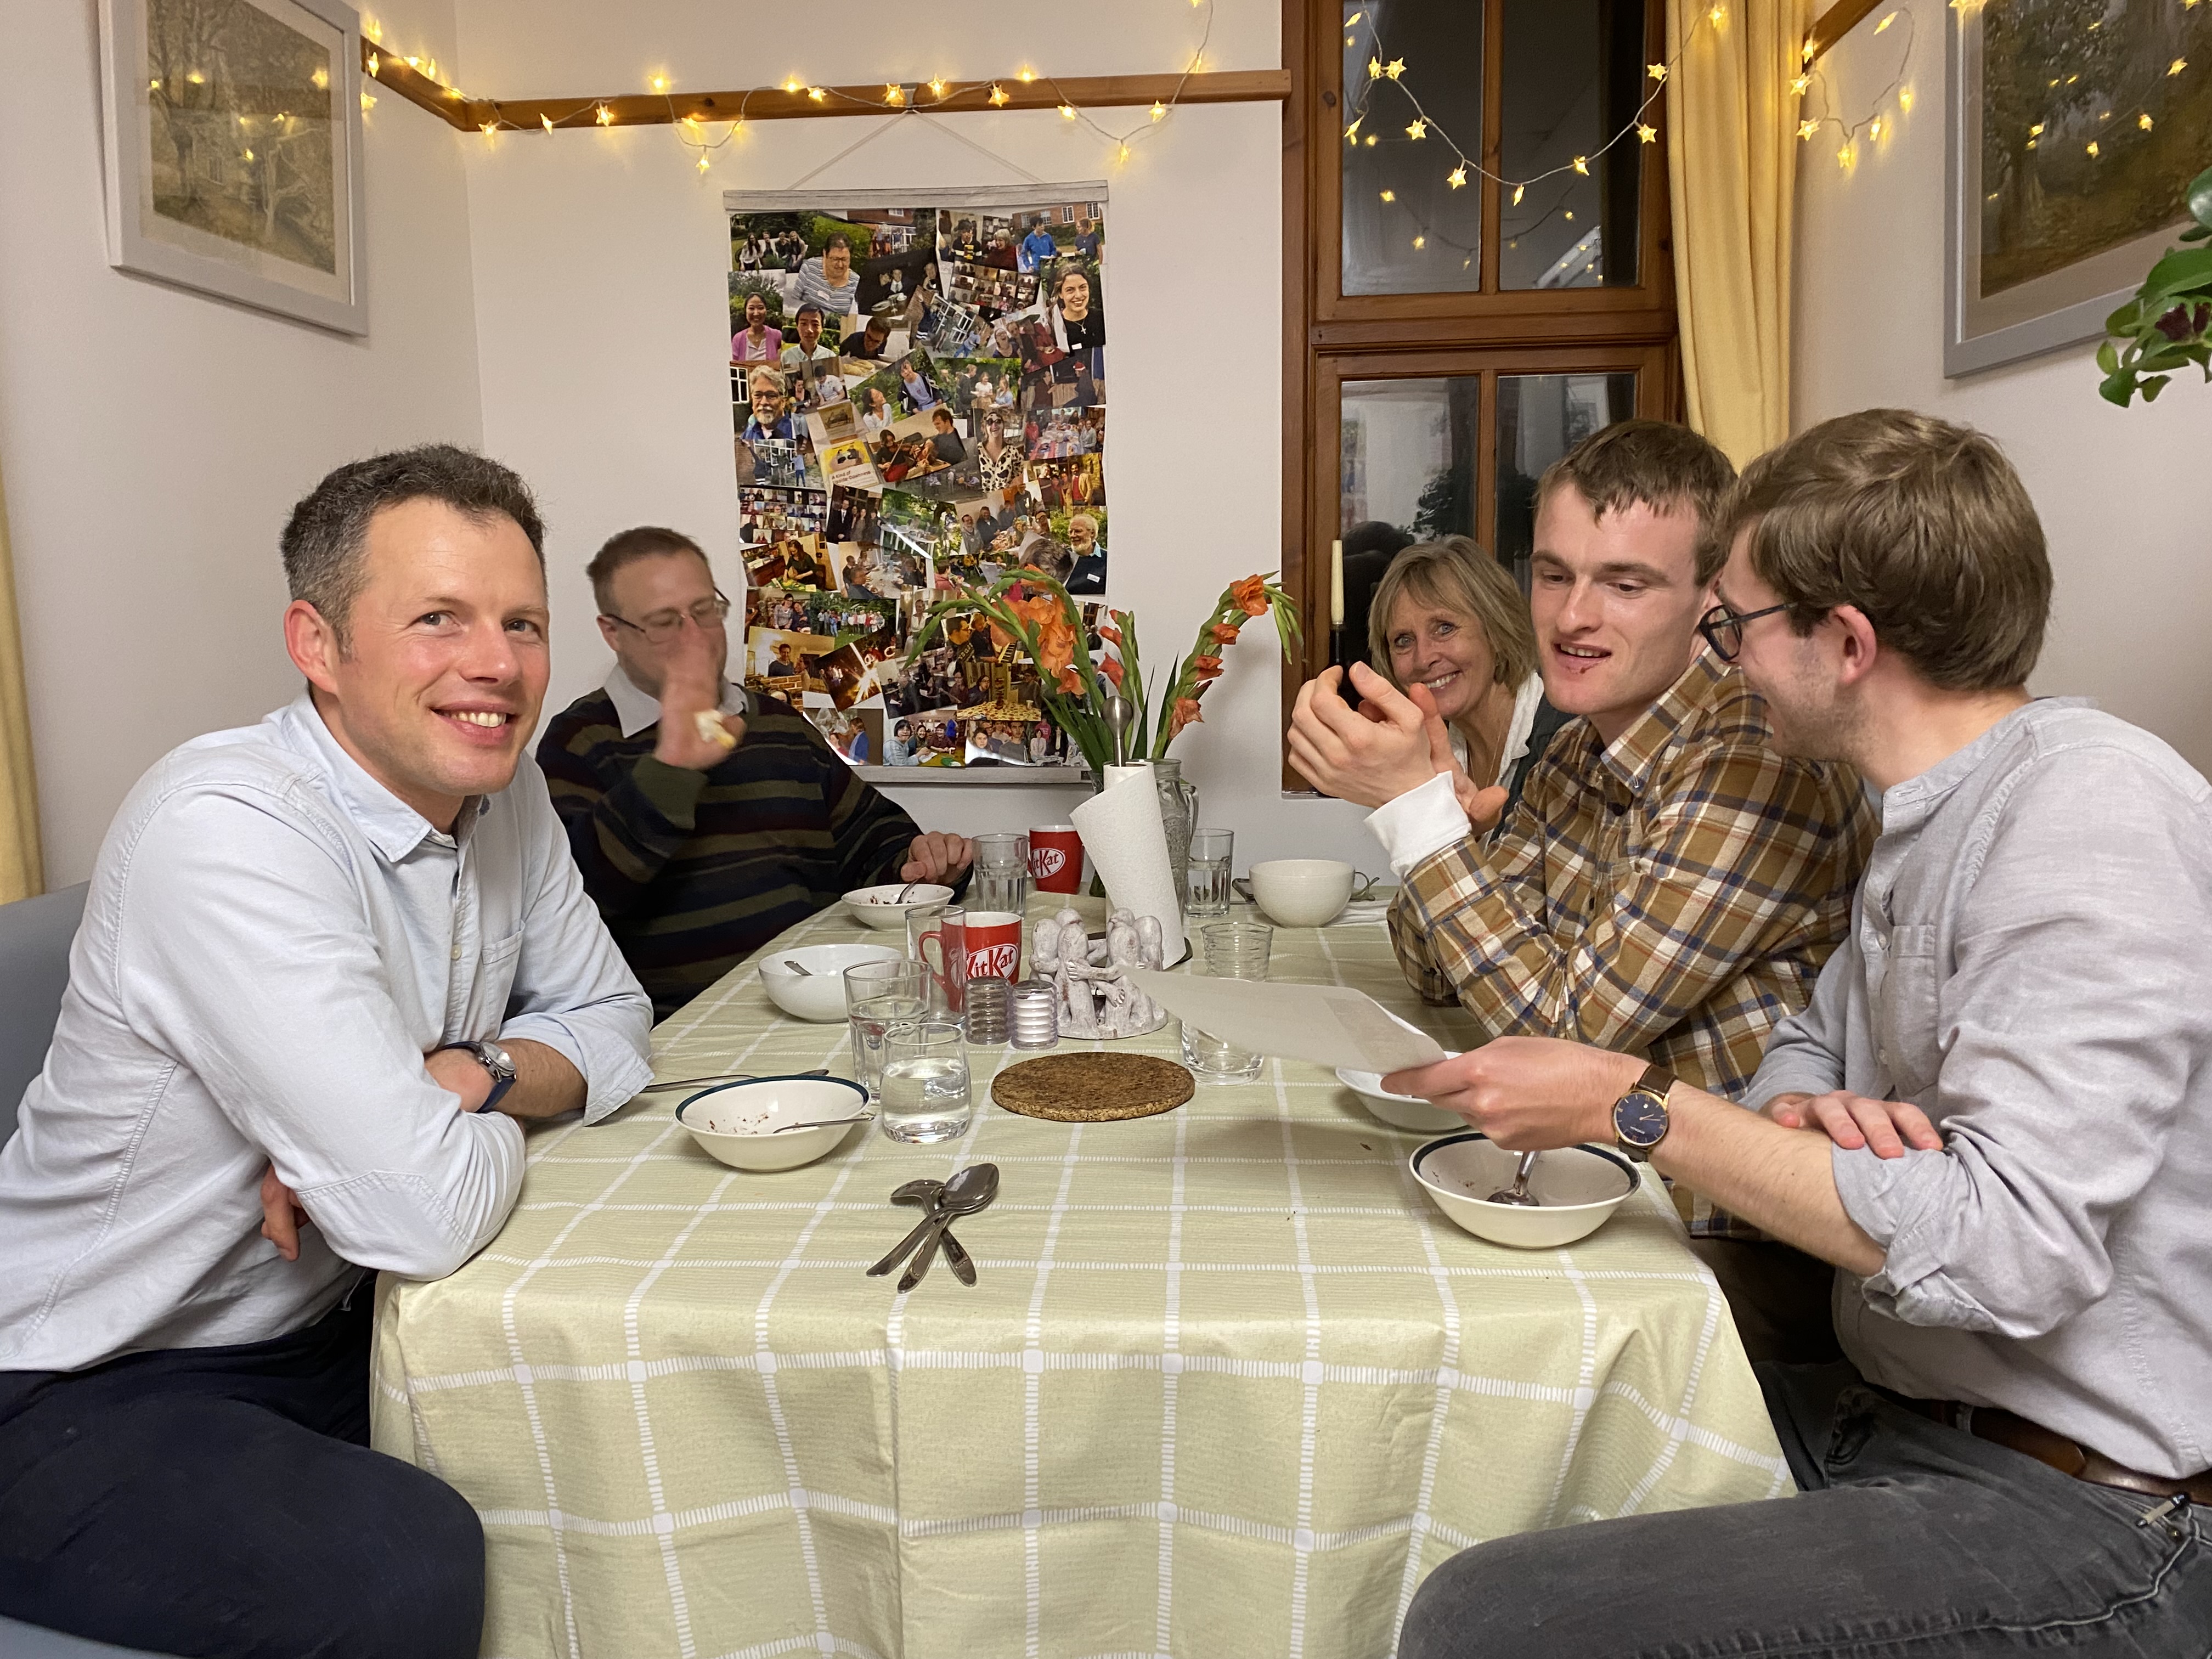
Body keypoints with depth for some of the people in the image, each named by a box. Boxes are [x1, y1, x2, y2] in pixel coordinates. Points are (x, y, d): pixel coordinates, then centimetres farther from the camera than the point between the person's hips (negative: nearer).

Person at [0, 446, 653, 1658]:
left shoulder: (500, 786, -4)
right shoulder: (227, 833, -29)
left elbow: (608, 1022, 4)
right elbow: (427, 1214, -34)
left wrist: (463, 1082, -17)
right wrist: (501, 1111, -11)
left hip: (331, 1325, 7)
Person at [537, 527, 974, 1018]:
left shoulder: (781, 725, 20)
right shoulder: (581, 741, 4)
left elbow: (868, 830, 29)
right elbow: (567, 895, -12)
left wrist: (917, 860, 7)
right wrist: (668, 769, -20)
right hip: (681, 1027, -5)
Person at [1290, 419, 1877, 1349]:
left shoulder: (1761, 767, -21)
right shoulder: (1580, 752, 4)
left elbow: (1570, 1033, -21)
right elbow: (1440, 976, 9)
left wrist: (1417, 802, -22)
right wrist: (1441, 815, -12)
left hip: (1739, 1259, -7)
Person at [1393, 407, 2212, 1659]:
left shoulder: (2094, 812, -20)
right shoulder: (1938, 814, 11)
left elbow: (2008, 1247, -28)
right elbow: (1809, 1048, 16)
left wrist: (1637, 1107, -23)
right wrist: (1810, 1112, -9)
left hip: (2085, 1504, -8)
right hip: (1902, 1415, 9)